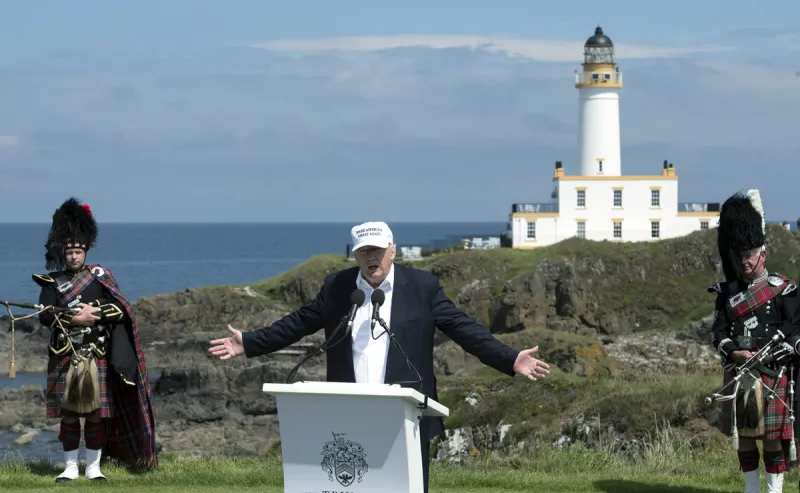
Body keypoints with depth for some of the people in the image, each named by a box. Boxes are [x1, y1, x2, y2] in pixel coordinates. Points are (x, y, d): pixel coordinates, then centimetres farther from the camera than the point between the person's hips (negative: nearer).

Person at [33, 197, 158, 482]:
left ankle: (94, 467, 11)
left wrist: (95, 313, -17)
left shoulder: (101, 277, 6)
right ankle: (70, 467, 11)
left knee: (97, 414, 2)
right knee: (68, 415, 3)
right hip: (65, 359, 0)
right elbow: (45, 316, -8)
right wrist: (74, 318, -19)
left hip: (97, 358, 0)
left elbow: (121, 309, -3)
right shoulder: (53, 282, 5)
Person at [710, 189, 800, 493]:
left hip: (773, 372, -4)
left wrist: (770, 352, -19)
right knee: (742, 434, 7)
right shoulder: (728, 292, 10)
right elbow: (718, 331, 6)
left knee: (774, 434, -2)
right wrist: (733, 352, -13)